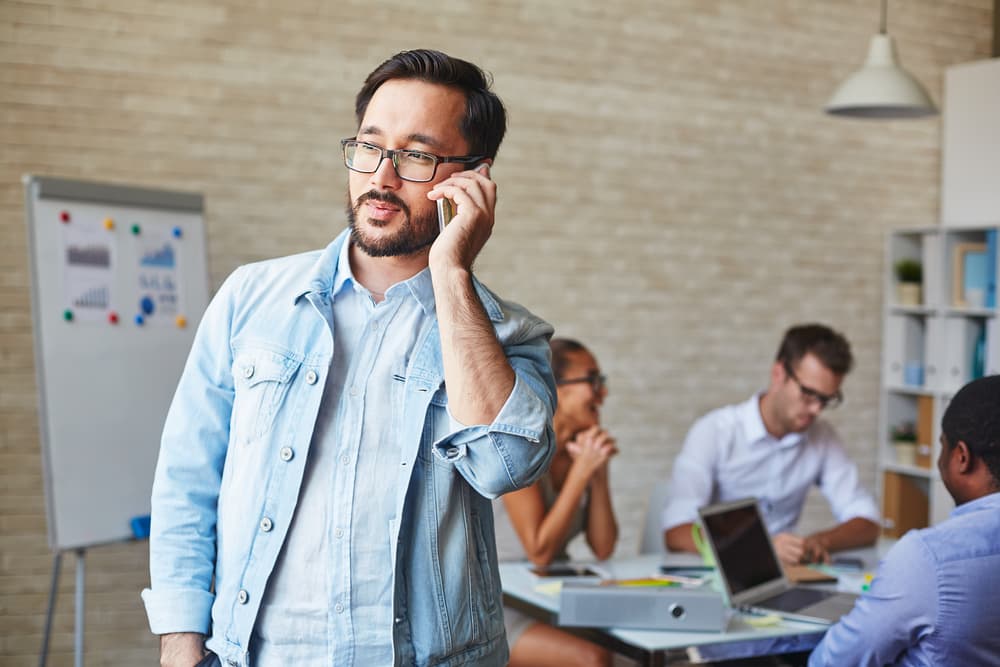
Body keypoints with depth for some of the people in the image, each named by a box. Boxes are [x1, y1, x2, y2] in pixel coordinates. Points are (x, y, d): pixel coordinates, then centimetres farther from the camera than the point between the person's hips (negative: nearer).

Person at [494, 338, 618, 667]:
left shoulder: (585, 447, 3)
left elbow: (603, 548, 1)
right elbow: (540, 552, -21)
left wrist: (599, 471, -11)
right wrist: (582, 470, -21)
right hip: (493, 607, -7)